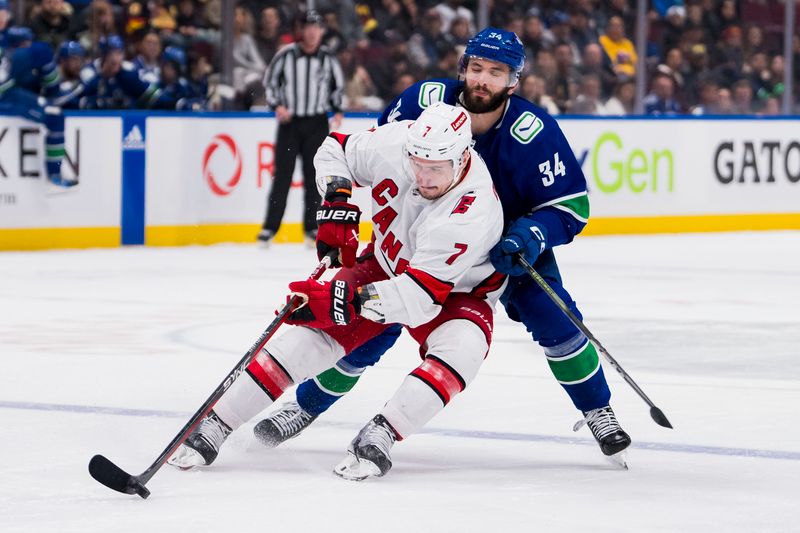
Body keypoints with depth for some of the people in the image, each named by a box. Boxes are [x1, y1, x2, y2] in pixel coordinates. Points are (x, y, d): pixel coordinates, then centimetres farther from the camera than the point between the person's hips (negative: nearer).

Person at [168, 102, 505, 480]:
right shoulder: (394, 144, -24)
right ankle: (214, 425, -10)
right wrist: (338, 202, -18)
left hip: (458, 290, -4)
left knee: (459, 348, -34)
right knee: (316, 333, -12)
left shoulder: (473, 215, -37)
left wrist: (340, 300, -46)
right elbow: (334, 150, -2)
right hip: (385, 263, 4)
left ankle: (379, 435, -33)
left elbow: (420, 296, -41)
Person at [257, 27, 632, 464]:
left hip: (508, 237, -1)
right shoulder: (423, 103, -22)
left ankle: (597, 412, 5)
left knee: (553, 318, -17)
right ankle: (307, 405, 16)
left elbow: (571, 206, -21)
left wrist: (530, 236, -37)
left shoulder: (534, 133, -28)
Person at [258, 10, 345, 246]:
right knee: (282, 175, -4)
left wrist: (337, 111, 0)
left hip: (317, 123, 2)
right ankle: (270, 227, -1)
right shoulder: (286, 55, -5)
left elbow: (338, 86, 14)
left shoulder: (328, 58, 3)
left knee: (313, 176, 2)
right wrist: (277, 105, -10)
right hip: (290, 121, -2)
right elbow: (270, 82, 3)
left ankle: (311, 226, 9)